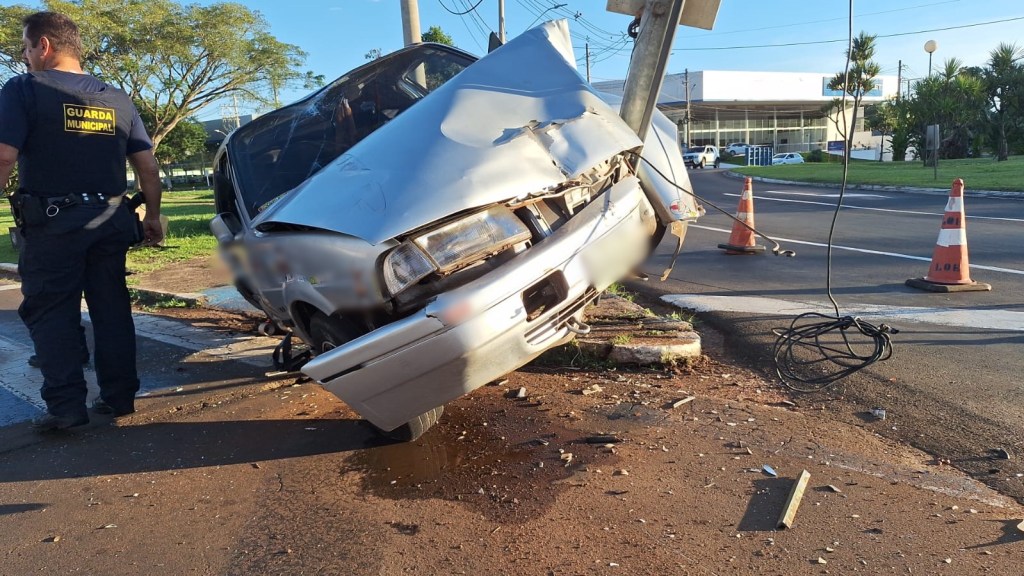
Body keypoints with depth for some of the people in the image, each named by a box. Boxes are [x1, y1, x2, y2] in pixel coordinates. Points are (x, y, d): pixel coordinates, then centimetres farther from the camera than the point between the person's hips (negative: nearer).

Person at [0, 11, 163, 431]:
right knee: (111, 310, 11)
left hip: (52, 223, -4)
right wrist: (153, 215, 16)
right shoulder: (117, 99, 11)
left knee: (50, 314, 4)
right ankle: (118, 396, 15)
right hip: (111, 222, 5)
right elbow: (148, 167, 9)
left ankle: (66, 405, 1)